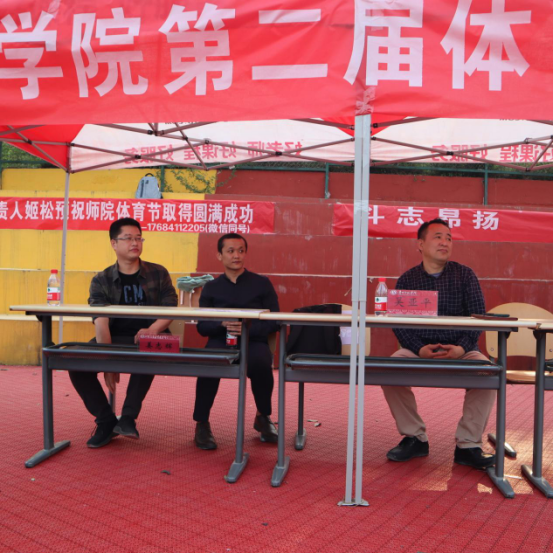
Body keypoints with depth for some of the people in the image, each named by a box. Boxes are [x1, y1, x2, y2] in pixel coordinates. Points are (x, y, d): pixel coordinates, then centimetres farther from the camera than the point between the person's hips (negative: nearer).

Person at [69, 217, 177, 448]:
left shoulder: (158, 274, 7)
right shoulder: (101, 281, 4)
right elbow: (101, 322, -10)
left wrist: (152, 330, -23)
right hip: (115, 340, 2)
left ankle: (128, 417, -21)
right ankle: (106, 421, -5)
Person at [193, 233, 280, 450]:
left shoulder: (262, 284, 9)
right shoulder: (211, 288, 15)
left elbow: (274, 322, 2)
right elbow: (201, 326, 6)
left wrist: (248, 328, -17)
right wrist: (222, 324, -16)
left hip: (254, 342, 0)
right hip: (221, 342, 1)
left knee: (261, 362, -35)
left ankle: (263, 417, -5)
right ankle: (201, 423, -14)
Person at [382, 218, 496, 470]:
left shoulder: (464, 274, 5)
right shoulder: (407, 279, 6)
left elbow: (478, 316, -2)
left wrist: (462, 348, -19)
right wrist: (419, 349, -19)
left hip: (460, 350, 0)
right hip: (418, 350, 0)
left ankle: (468, 445, -14)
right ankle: (414, 438, -8)